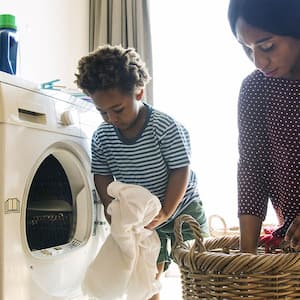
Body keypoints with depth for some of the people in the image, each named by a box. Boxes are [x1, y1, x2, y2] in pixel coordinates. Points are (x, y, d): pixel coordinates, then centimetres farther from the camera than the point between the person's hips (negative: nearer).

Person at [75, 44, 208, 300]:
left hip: (182, 209, -3)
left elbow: (181, 171, -21)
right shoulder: (101, 137, -11)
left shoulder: (166, 127, -24)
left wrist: (165, 212, -27)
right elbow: (103, 178, -2)